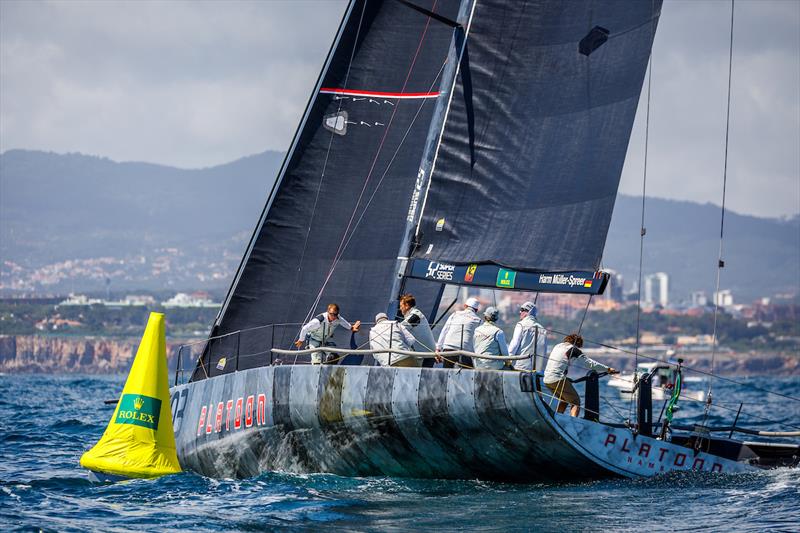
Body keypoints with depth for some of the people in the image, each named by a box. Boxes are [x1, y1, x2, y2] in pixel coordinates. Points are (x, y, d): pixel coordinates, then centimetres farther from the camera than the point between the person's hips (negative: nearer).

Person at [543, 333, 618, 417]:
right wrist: (607, 369, -1)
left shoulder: (557, 346, 19)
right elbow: (589, 363, -5)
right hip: (558, 379, -8)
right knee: (576, 402, -2)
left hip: (546, 380, 8)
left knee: (564, 400, 27)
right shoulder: (573, 349, -2)